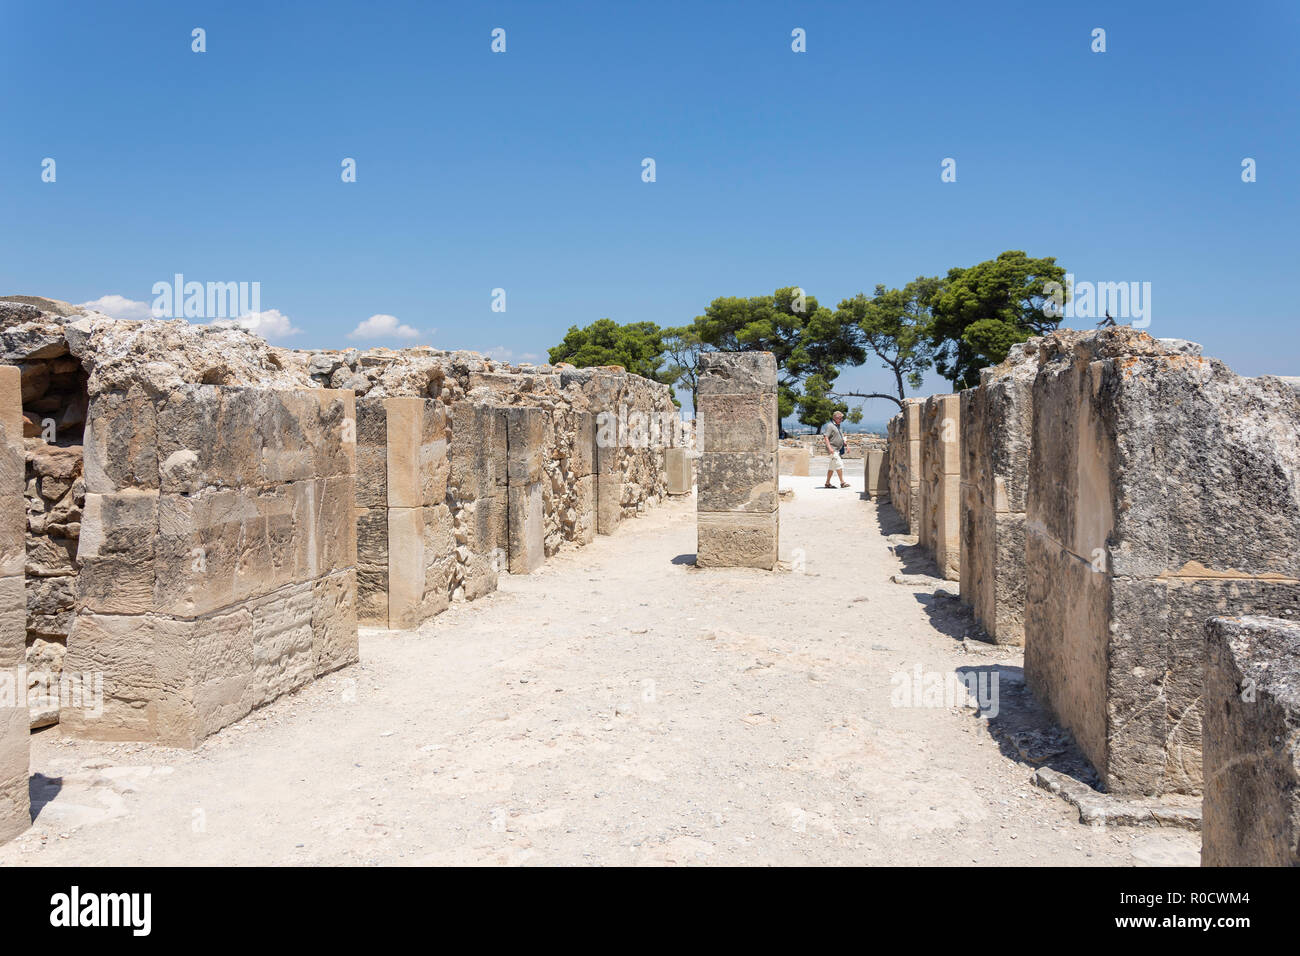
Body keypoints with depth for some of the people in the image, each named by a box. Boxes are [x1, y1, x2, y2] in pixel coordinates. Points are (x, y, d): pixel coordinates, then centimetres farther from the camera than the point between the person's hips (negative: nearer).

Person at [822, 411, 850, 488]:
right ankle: (842, 482, -14)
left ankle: (827, 483, 17)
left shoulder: (837, 426, 19)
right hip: (832, 449, -10)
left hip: (837, 449, 10)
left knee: (832, 467, 11)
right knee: (839, 464, -15)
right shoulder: (830, 425, -11)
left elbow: (840, 438, 29)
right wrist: (829, 447, -27)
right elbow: (826, 437, -18)